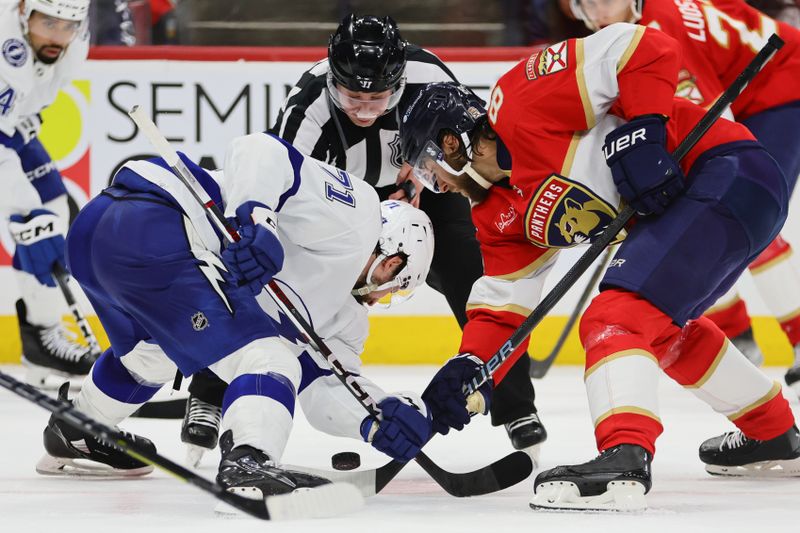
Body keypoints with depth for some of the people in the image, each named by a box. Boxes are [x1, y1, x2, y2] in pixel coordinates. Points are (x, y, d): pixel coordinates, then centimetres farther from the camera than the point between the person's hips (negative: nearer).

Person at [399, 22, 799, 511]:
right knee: (662, 327, 29)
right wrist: (469, 370, 0)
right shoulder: (499, 213, 15)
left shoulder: (519, 101, -13)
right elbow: (504, 305, 14)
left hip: (727, 174, -11)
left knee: (619, 315, -21)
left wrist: (642, 132, -24)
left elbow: (643, 50, -18)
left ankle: (624, 461, -35)